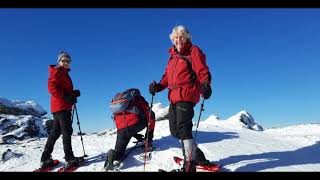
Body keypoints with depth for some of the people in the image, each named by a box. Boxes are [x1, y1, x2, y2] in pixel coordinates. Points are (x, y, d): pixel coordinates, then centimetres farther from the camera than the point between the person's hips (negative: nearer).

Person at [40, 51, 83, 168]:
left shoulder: (64, 73, 23)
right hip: (61, 106, -9)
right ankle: (69, 158, -4)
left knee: (56, 132, 10)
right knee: (67, 131, -8)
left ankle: (45, 158, 15)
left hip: (64, 106, 9)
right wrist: (65, 97, -20)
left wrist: (73, 94, 4)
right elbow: (51, 87, -17)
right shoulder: (57, 71, -4)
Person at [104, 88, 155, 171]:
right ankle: (148, 144, 19)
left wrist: (136, 136, 36)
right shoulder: (137, 99, 20)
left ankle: (114, 155, -13)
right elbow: (149, 115, 13)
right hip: (135, 123, -3)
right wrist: (149, 134, 23)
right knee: (151, 115, 23)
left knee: (119, 150, 23)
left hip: (121, 130, 4)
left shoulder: (115, 102, 34)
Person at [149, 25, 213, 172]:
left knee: (183, 128, -14)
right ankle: (197, 155, 26)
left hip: (187, 95, -8)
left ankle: (189, 165, -6)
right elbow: (167, 76, 20)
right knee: (175, 130, 11)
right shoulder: (173, 55, 21)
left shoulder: (193, 51, 0)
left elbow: (203, 71, -10)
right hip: (174, 97, 8)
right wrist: (158, 86, 3)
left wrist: (205, 86, -28)